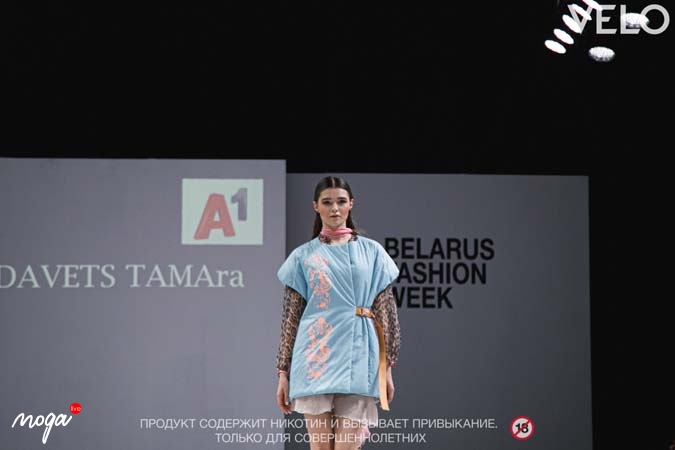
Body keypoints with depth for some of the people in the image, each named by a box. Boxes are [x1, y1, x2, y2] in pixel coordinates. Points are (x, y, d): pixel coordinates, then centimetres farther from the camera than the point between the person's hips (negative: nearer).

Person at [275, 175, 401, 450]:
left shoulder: (372, 252, 10)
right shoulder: (302, 257, 9)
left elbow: (386, 311, 8)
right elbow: (290, 318, 8)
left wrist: (388, 367, 3)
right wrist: (283, 373, 4)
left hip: (358, 360, 0)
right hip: (316, 359, 0)